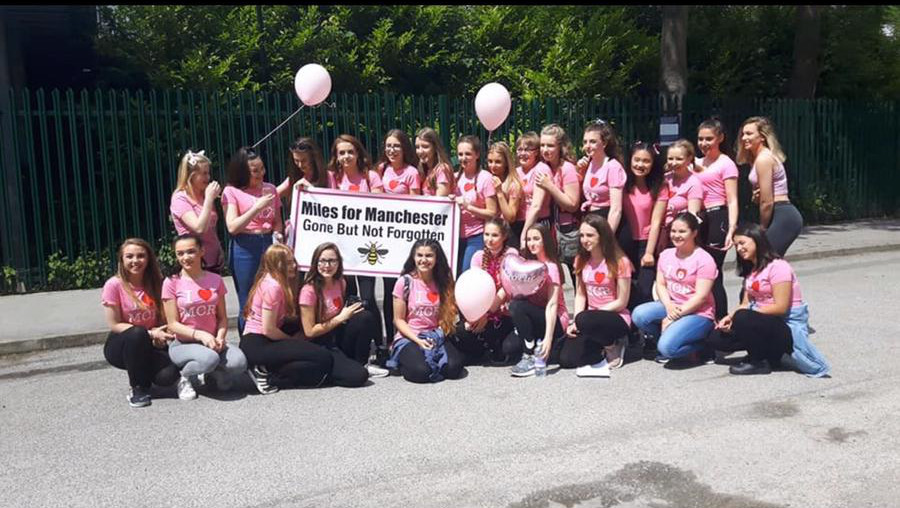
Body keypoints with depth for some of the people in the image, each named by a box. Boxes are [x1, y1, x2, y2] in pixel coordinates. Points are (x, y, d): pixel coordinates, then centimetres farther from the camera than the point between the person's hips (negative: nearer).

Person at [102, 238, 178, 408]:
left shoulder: (156, 284, 0)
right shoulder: (114, 285, -11)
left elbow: (163, 318, 7)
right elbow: (114, 325, -12)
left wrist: (160, 334, -16)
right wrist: (150, 333, -22)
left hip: (151, 345, 3)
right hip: (121, 346, -2)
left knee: (169, 375, -27)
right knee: (137, 334, -38)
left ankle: (144, 373, 12)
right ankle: (138, 388, -16)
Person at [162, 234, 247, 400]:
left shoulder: (215, 280, 3)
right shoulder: (172, 282, -7)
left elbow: (222, 317, 6)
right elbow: (173, 324, -8)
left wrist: (220, 337, -15)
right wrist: (200, 334, -23)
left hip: (211, 342, 3)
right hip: (183, 344, -3)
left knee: (239, 363, -26)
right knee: (209, 358, -36)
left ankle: (213, 372, 8)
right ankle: (185, 377, -2)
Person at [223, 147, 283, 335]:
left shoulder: (270, 189, 10)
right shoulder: (231, 191, -2)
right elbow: (232, 227, -10)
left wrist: (278, 232, -4)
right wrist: (258, 207, -15)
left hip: (268, 244, 4)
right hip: (245, 248, -3)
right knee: (248, 304, 4)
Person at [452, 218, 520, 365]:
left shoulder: (511, 254, -5)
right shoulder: (479, 256, 6)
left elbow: (505, 289, -14)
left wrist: (486, 315, -24)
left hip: (505, 315, -3)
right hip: (481, 313, 3)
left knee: (511, 349, -30)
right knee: (460, 331, -26)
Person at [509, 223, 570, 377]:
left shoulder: (550, 267, -14)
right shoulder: (527, 264, 9)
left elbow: (552, 304, -23)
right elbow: (517, 294, 6)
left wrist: (548, 338, -32)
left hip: (554, 321, -6)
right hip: (535, 317, 6)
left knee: (517, 306, -30)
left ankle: (530, 358, -25)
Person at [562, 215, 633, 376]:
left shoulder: (620, 262, -13)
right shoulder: (581, 261, 5)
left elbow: (621, 302, -12)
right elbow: (580, 295, 6)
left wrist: (581, 319, -16)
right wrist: (576, 322, -12)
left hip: (617, 319, -5)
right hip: (592, 319, 5)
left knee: (585, 320, -38)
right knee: (566, 360, -14)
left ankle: (613, 345, -8)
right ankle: (603, 345, 11)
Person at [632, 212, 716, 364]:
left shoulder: (704, 259, -12)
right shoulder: (666, 255, 7)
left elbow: (701, 296, -16)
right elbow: (660, 285, 5)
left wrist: (673, 317, -18)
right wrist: (669, 306, -16)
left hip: (698, 313, -6)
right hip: (671, 306, 6)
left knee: (667, 347, -27)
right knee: (639, 315, -22)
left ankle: (703, 345, 2)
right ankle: (670, 335, 2)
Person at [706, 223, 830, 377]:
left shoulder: (777, 266, -14)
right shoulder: (750, 270, 12)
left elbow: (780, 307, -21)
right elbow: (746, 304, 8)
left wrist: (736, 316, -21)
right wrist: (730, 317, -14)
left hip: (788, 328, -9)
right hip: (766, 323, 9)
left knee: (742, 318, -35)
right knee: (716, 338, -4)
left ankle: (759, 362, -12)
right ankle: (774, 355, 2)